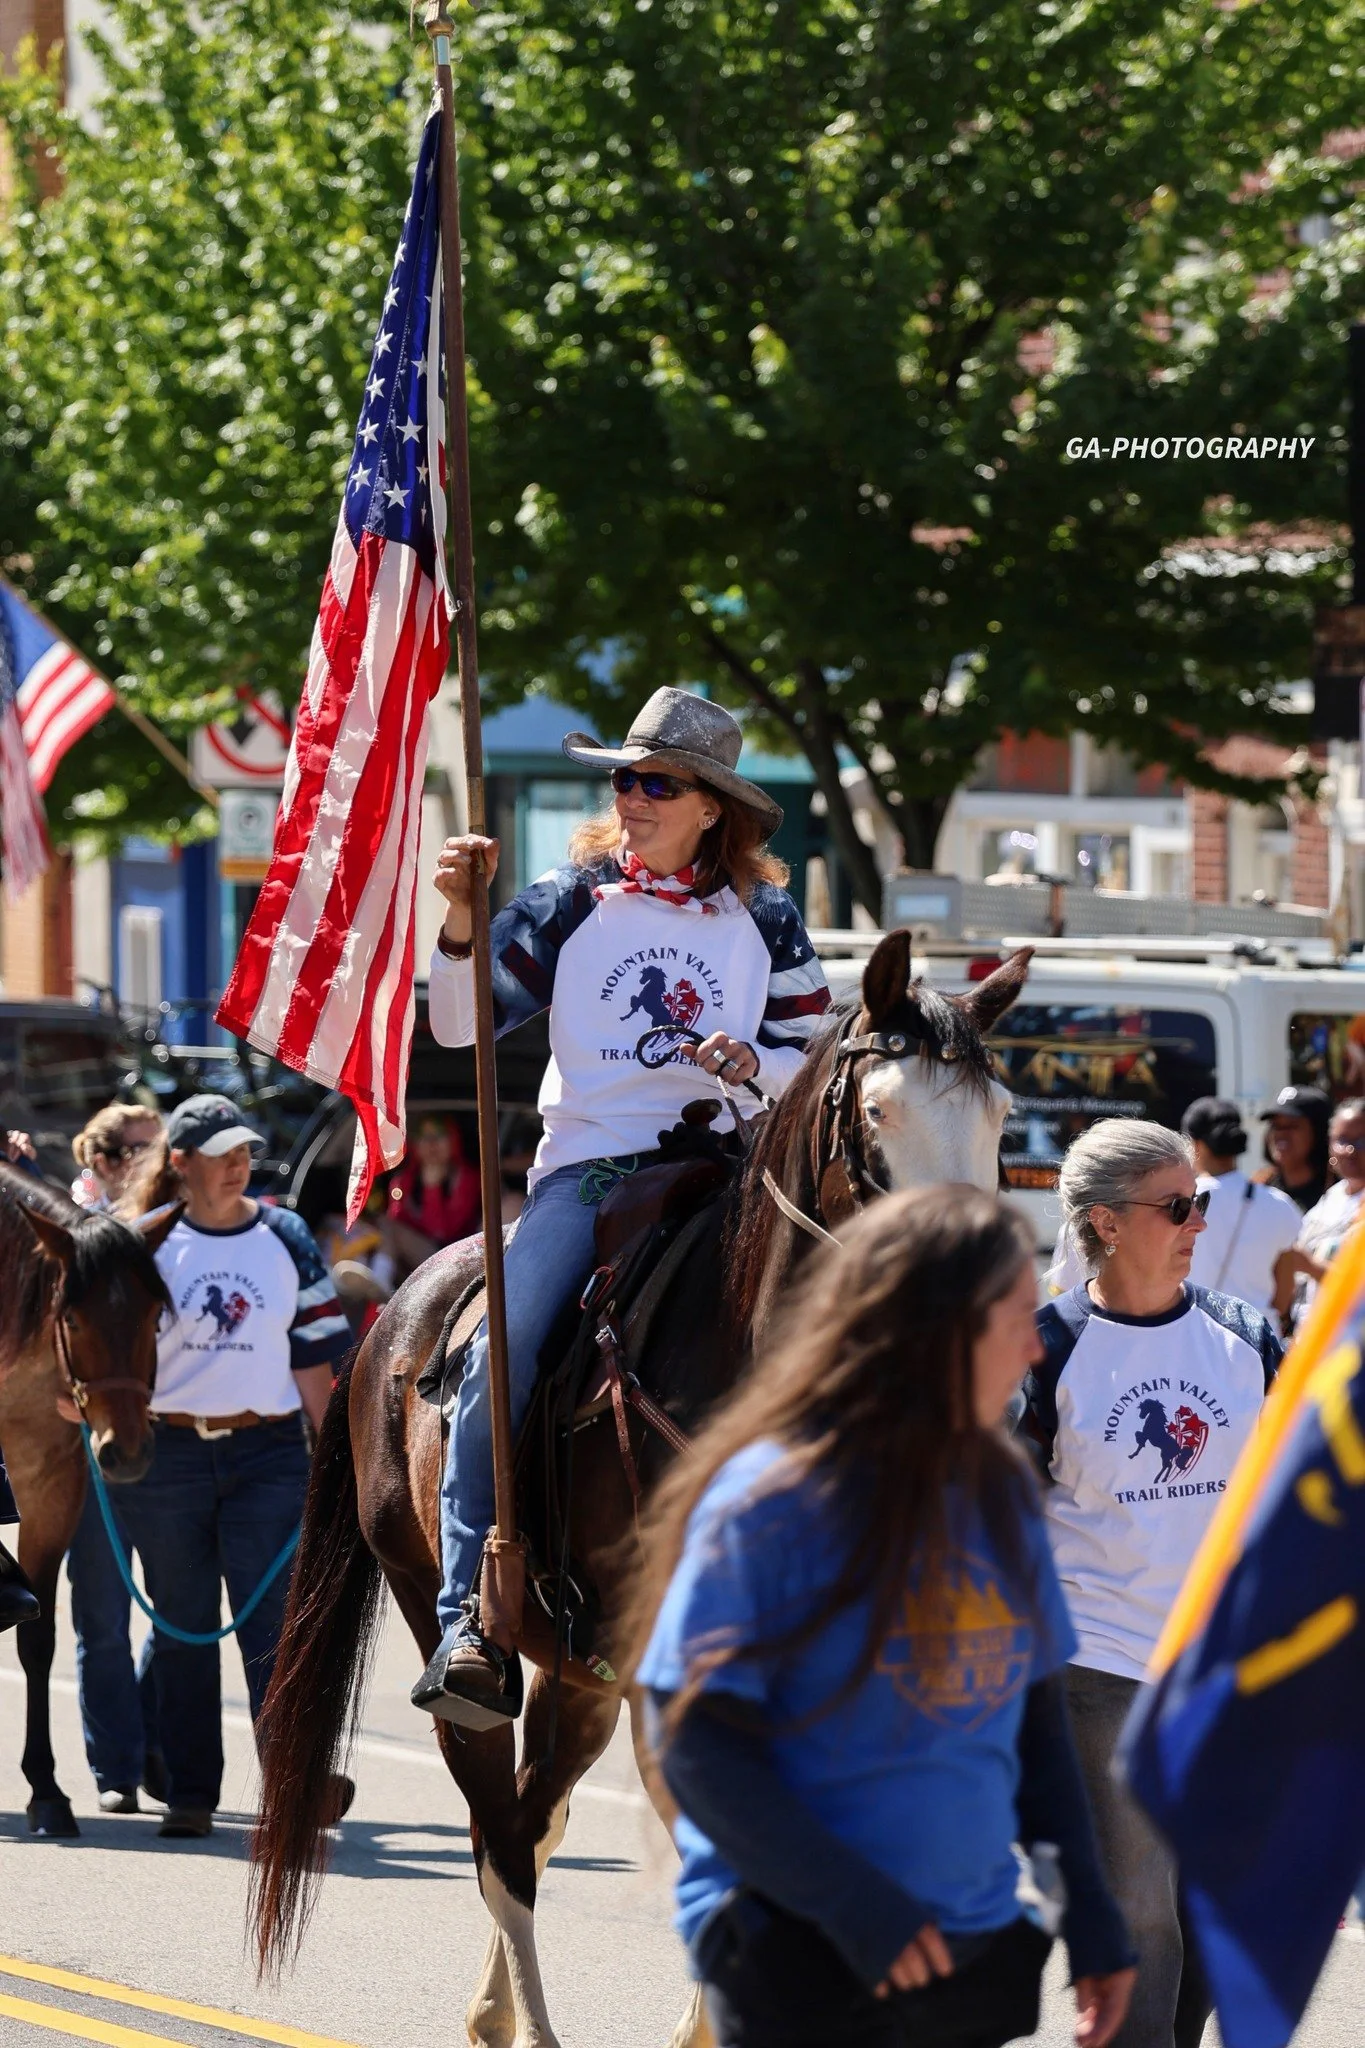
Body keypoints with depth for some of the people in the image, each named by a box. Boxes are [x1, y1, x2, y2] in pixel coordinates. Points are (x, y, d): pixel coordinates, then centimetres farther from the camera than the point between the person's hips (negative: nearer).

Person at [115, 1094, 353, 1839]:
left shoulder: (285, 1238, 6)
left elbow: (313, 1356, 9)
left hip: (266, 1451, 0)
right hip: (165, 1453, 0)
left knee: (273, 1627, -9)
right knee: (183, 1630, 7)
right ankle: (189, 1794, 14)